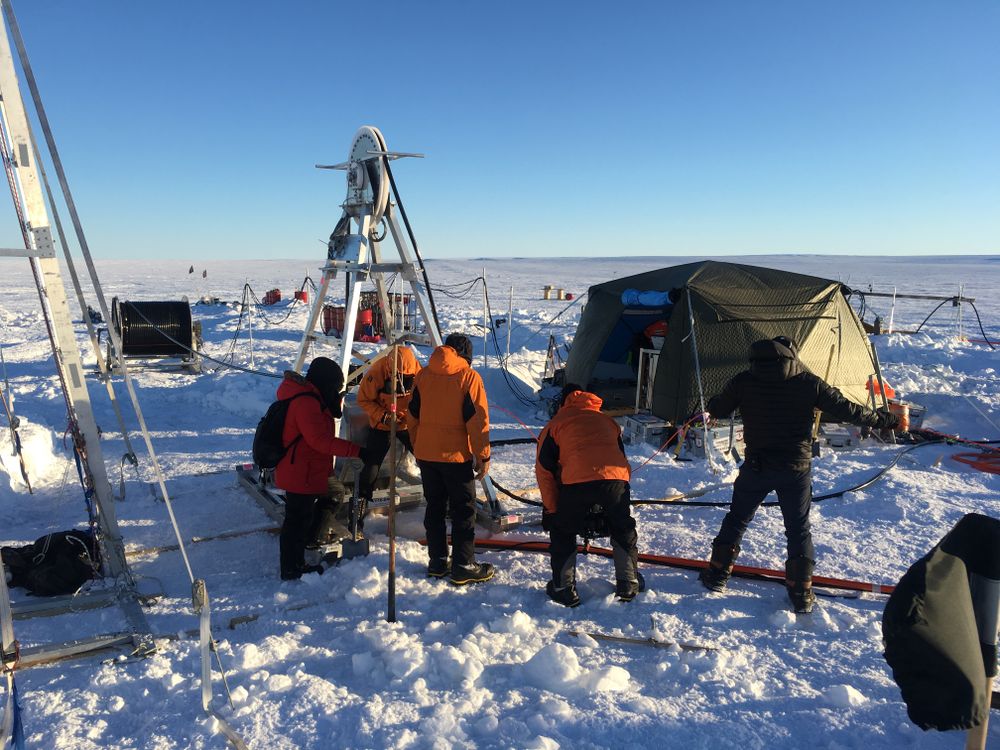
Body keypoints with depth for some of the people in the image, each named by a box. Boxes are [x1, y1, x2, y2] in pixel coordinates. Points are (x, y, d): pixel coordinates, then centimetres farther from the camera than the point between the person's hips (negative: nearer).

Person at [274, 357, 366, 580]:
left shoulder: (306, 397, 11)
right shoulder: (306, 402, -23)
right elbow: (321, 440, -28)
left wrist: (334, 406, -2)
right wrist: (356, 451, -29)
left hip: (302, 473, 11)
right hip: (302, 475, -11)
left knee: (301, 518, 21)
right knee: (298, 520, 0)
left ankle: (295, 566, 35)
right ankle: (291, 571, 13)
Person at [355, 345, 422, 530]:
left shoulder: (418, 372, -19)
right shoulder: (376, 373, -25)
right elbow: (364, 399, -13)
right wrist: (383, 416, -25)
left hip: (409, 423, 2)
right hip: (381, 425, -2)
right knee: (371, 466, -6)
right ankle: (360, 507, 9)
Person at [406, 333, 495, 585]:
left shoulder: (423, 375, 6)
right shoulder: (469, 377, -9)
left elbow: (412, 416, 12)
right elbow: (477, 421, -12)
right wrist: (483, 456, -5)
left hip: (426, 454, 5)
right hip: (456, 455, -5)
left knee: (435, 508, 15)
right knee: (463, 511, 4)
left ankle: (437, 562, 20)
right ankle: (463, 567, 8)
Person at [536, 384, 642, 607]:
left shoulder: (556, 423, 23)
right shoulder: (608, 421, 34)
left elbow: (544, 470, 17)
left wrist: (552, 509, 23)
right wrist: (607, 506, 39)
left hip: (577, 483, -3)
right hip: (616, 480, 3)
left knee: (563, 533, 19)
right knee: (624, 530, 27)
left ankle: (564, 589, 22)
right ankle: (628, 584, 34)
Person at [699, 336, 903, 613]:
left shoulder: (743, 381, -5)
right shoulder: (809, 382, -6)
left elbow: (718, 410, 8)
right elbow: (846, 410, -1)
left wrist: (711, 404, 32)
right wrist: (884, 420, 14)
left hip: (756, 466, 0)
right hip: (796, 469, 0)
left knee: (737, 518, 18)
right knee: (799, 528, 13)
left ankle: (717, 573, 24)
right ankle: (801, 592, 17)